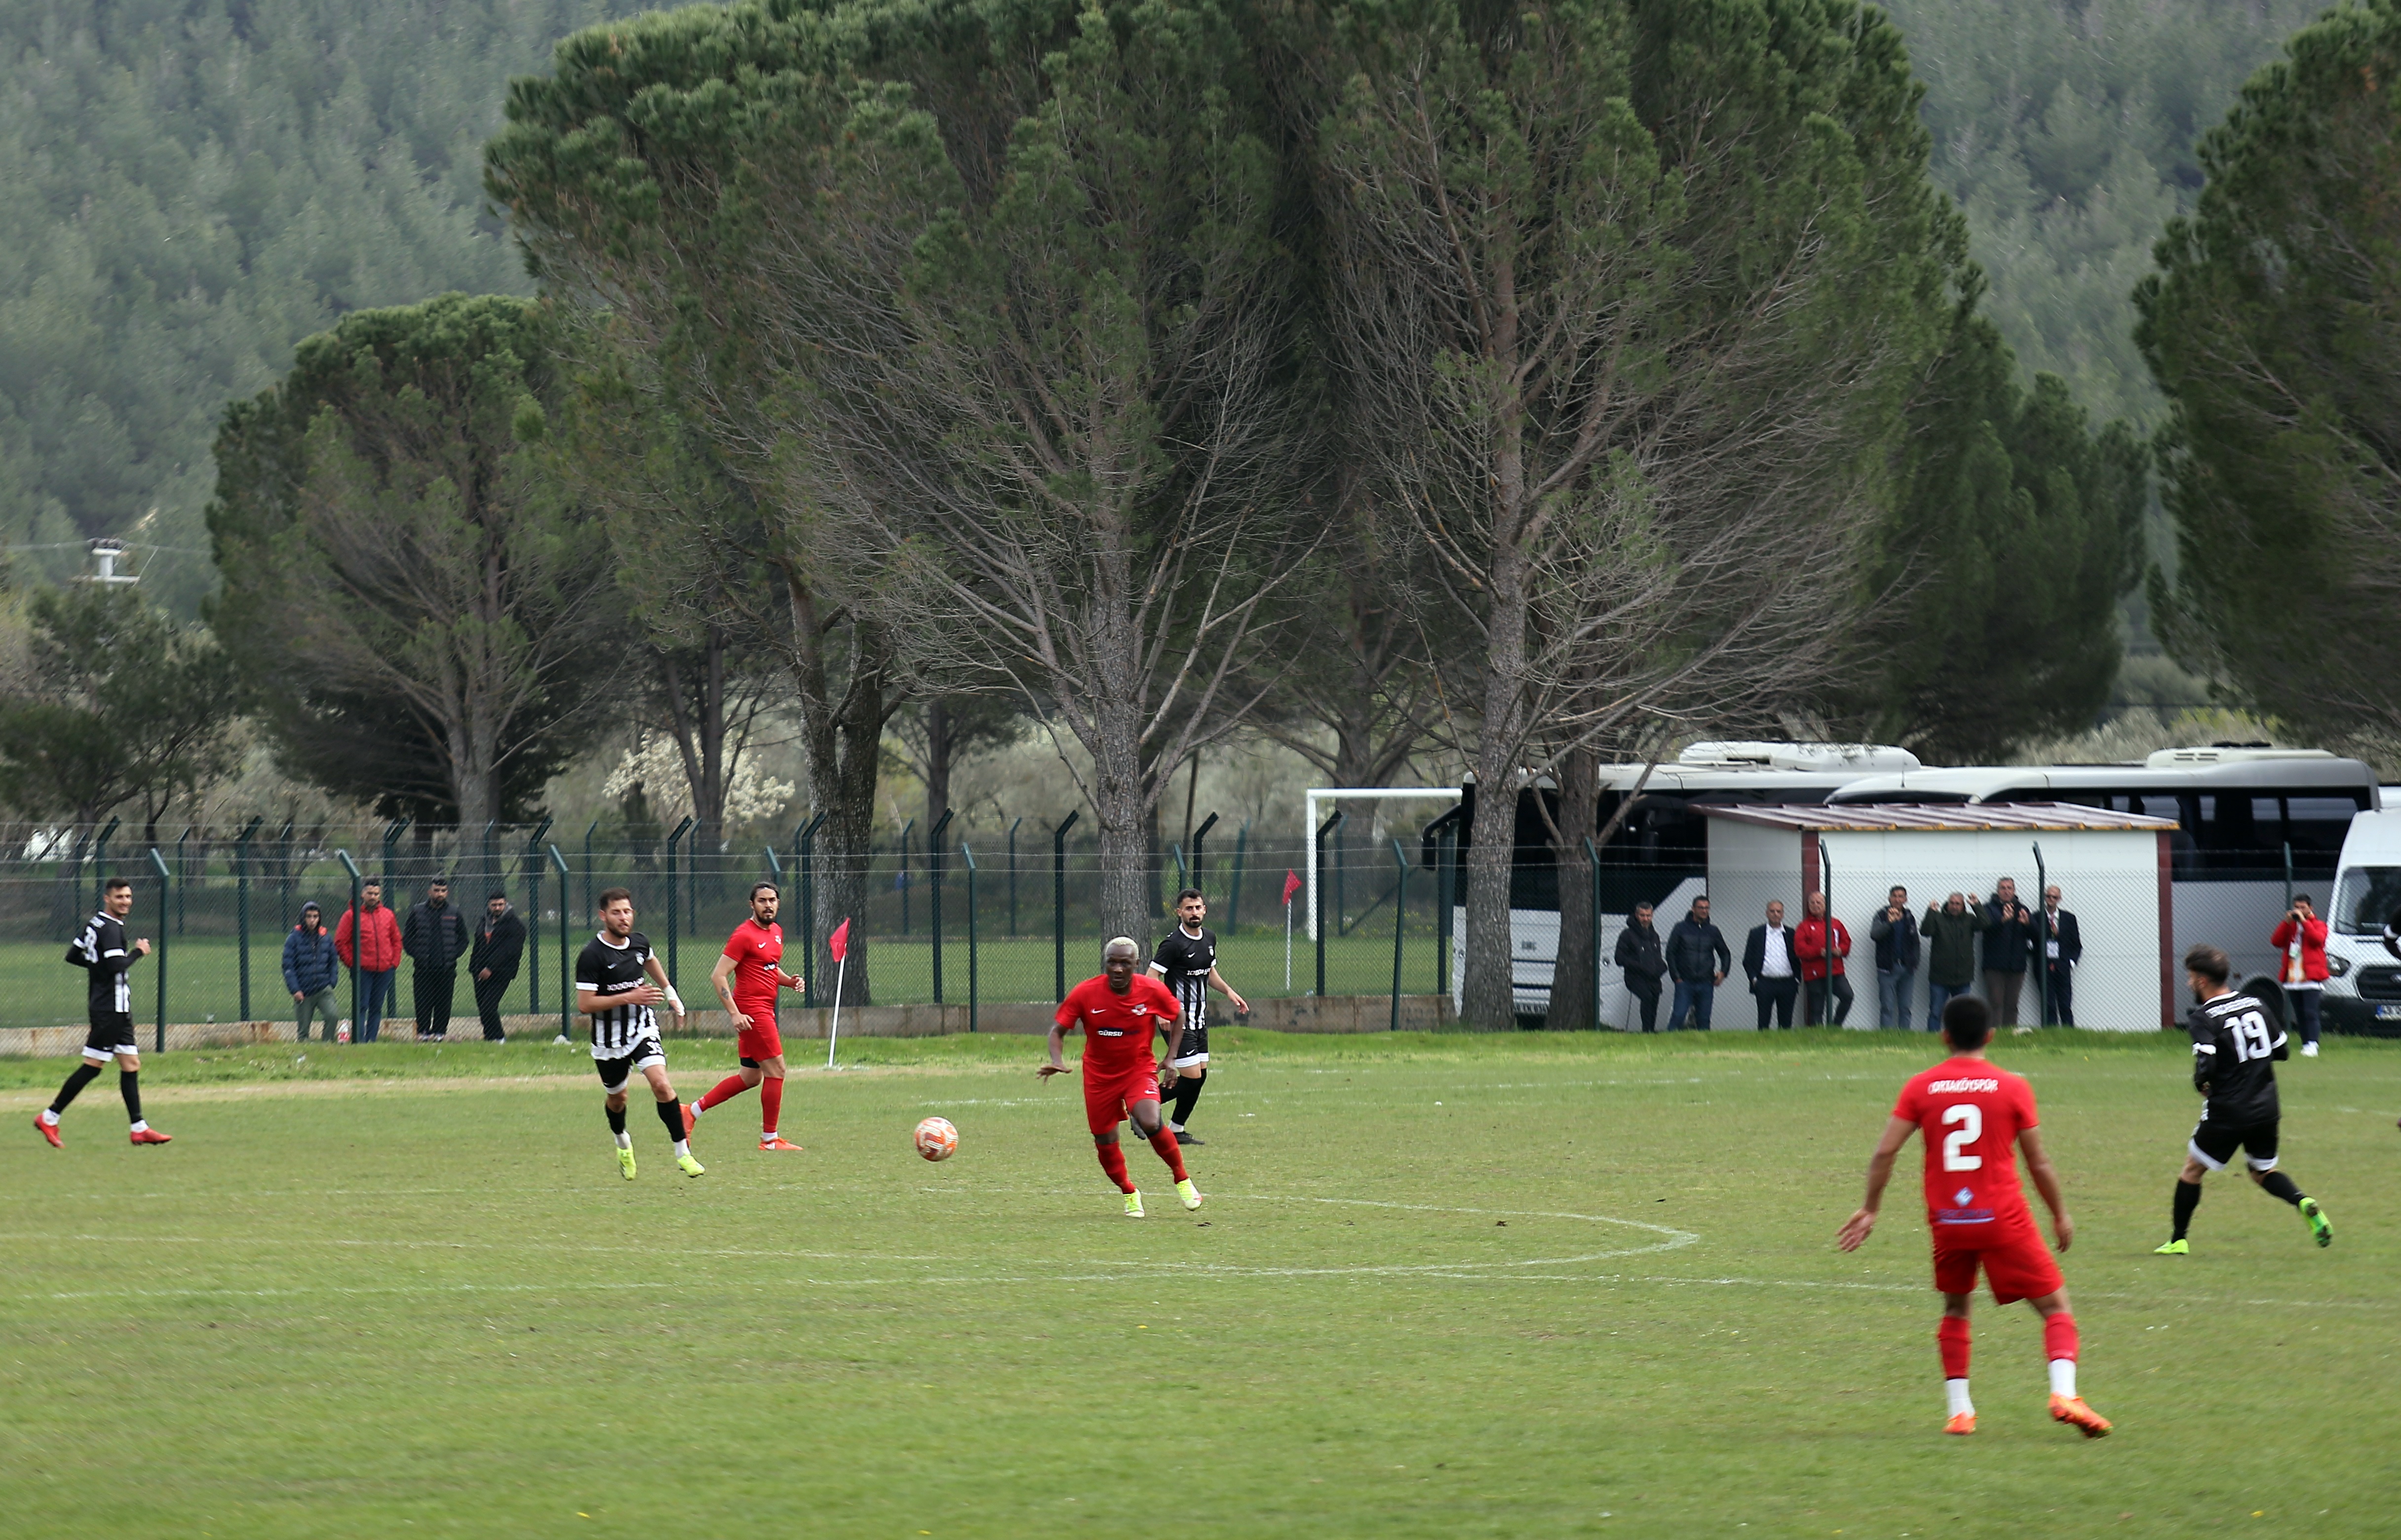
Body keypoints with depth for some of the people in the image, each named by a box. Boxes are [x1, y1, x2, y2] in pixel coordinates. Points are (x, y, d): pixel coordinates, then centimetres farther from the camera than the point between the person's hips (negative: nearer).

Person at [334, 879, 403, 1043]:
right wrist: (351, 962, -6)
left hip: (384, 970, 4)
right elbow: (340, 942, -2)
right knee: (362, 1006, -9)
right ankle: (359, 1040, -10)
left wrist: (395, 962, 8)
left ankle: (372, 1040, 9)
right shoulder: (352, 915, -1)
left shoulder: (388, 915, 12)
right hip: (363, 971, -4)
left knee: (377, 1008, 6)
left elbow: (396, 941, 18)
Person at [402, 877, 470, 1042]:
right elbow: (407, 939, 8)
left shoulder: (455, 915, 9)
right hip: (424, 968, -1)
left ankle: (440, 1031, 6)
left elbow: (463, 940, 14)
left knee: (444, 1002, 0)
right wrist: (418, 956, -5)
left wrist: (453, 956, -1)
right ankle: (423, 1031, 2)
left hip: (447, 969, 1)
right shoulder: (417, 913, 7)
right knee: (423, 1003, -3)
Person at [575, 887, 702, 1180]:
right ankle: (622, 1143, 48)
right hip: (609, 1040, -3)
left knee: (662, 1084, -18)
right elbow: (584, 1004, -23)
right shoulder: (593, 955, -19)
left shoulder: (639, 942, 0)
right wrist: (630, 997, -26)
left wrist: (671, 995, 32)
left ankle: (683, 1153, -13)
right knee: (617, 1099, 15)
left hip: (644, 1030, 3)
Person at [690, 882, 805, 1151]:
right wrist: (734, 1014, -22)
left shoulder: (776, 932, 14)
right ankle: (770, 1139, 0)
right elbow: (718, 976, -16)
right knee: (776, 1070, -7)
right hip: (751, 1012, -9)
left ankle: (693, 1111, 22)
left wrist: (789, 981, 6)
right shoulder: (744, 935, -13)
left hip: (765, 1012, 9)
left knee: (750, 1077, 14)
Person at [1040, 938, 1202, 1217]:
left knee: (1150, 1123, -26)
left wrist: (1171, 1057, -1)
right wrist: (1057, 1062, -27)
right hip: (1099, 1076, 1)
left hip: (1140, 1070, -1)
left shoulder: (1153, 991, -13)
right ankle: (1129, 1193, 33)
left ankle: (1182, 1180, -3)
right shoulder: (1085, 993, -15)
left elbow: (1178, 1016, 7)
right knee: (1105, 1143, 4)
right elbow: (1058, 1030, -8)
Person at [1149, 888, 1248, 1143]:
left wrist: (1229, 992, 12)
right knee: (1193, 1076, -11)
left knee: (1200, 1075, 7)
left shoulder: (1209, 938, 10)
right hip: (1178, 1018, -8)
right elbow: (1152, 978, -15)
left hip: (1199, 1020, 8)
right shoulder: (1173, 943, -14)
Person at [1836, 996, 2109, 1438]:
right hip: (2004, 1219, -2)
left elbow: (1884, 1154, -3)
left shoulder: (1921, 1087, 1)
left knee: (1955, 1310, 24)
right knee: (2055, 1305, 5)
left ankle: (1959, 1410, 14)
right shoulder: (2012, 1087, -3)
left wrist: (1869, 1210, 9)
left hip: (1946, 1220, 2)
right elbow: (2038, 1163, 1)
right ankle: (2064, 1394, -17)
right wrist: (2061, 1215, 14)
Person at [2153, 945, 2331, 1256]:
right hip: (2266, 1107, 5)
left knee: (2193, 1170, 13)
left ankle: (2178, 1240, 17)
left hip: (2227, 1111, -5)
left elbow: (2206, 1067, -24)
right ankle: (2303, 1202, -6)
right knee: (2264, 1172, 21)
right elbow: (2281, 1050, 12)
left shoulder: (2203, 1018, -13)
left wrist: (2201, 1085, -3)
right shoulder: (2255, 1003, 5)